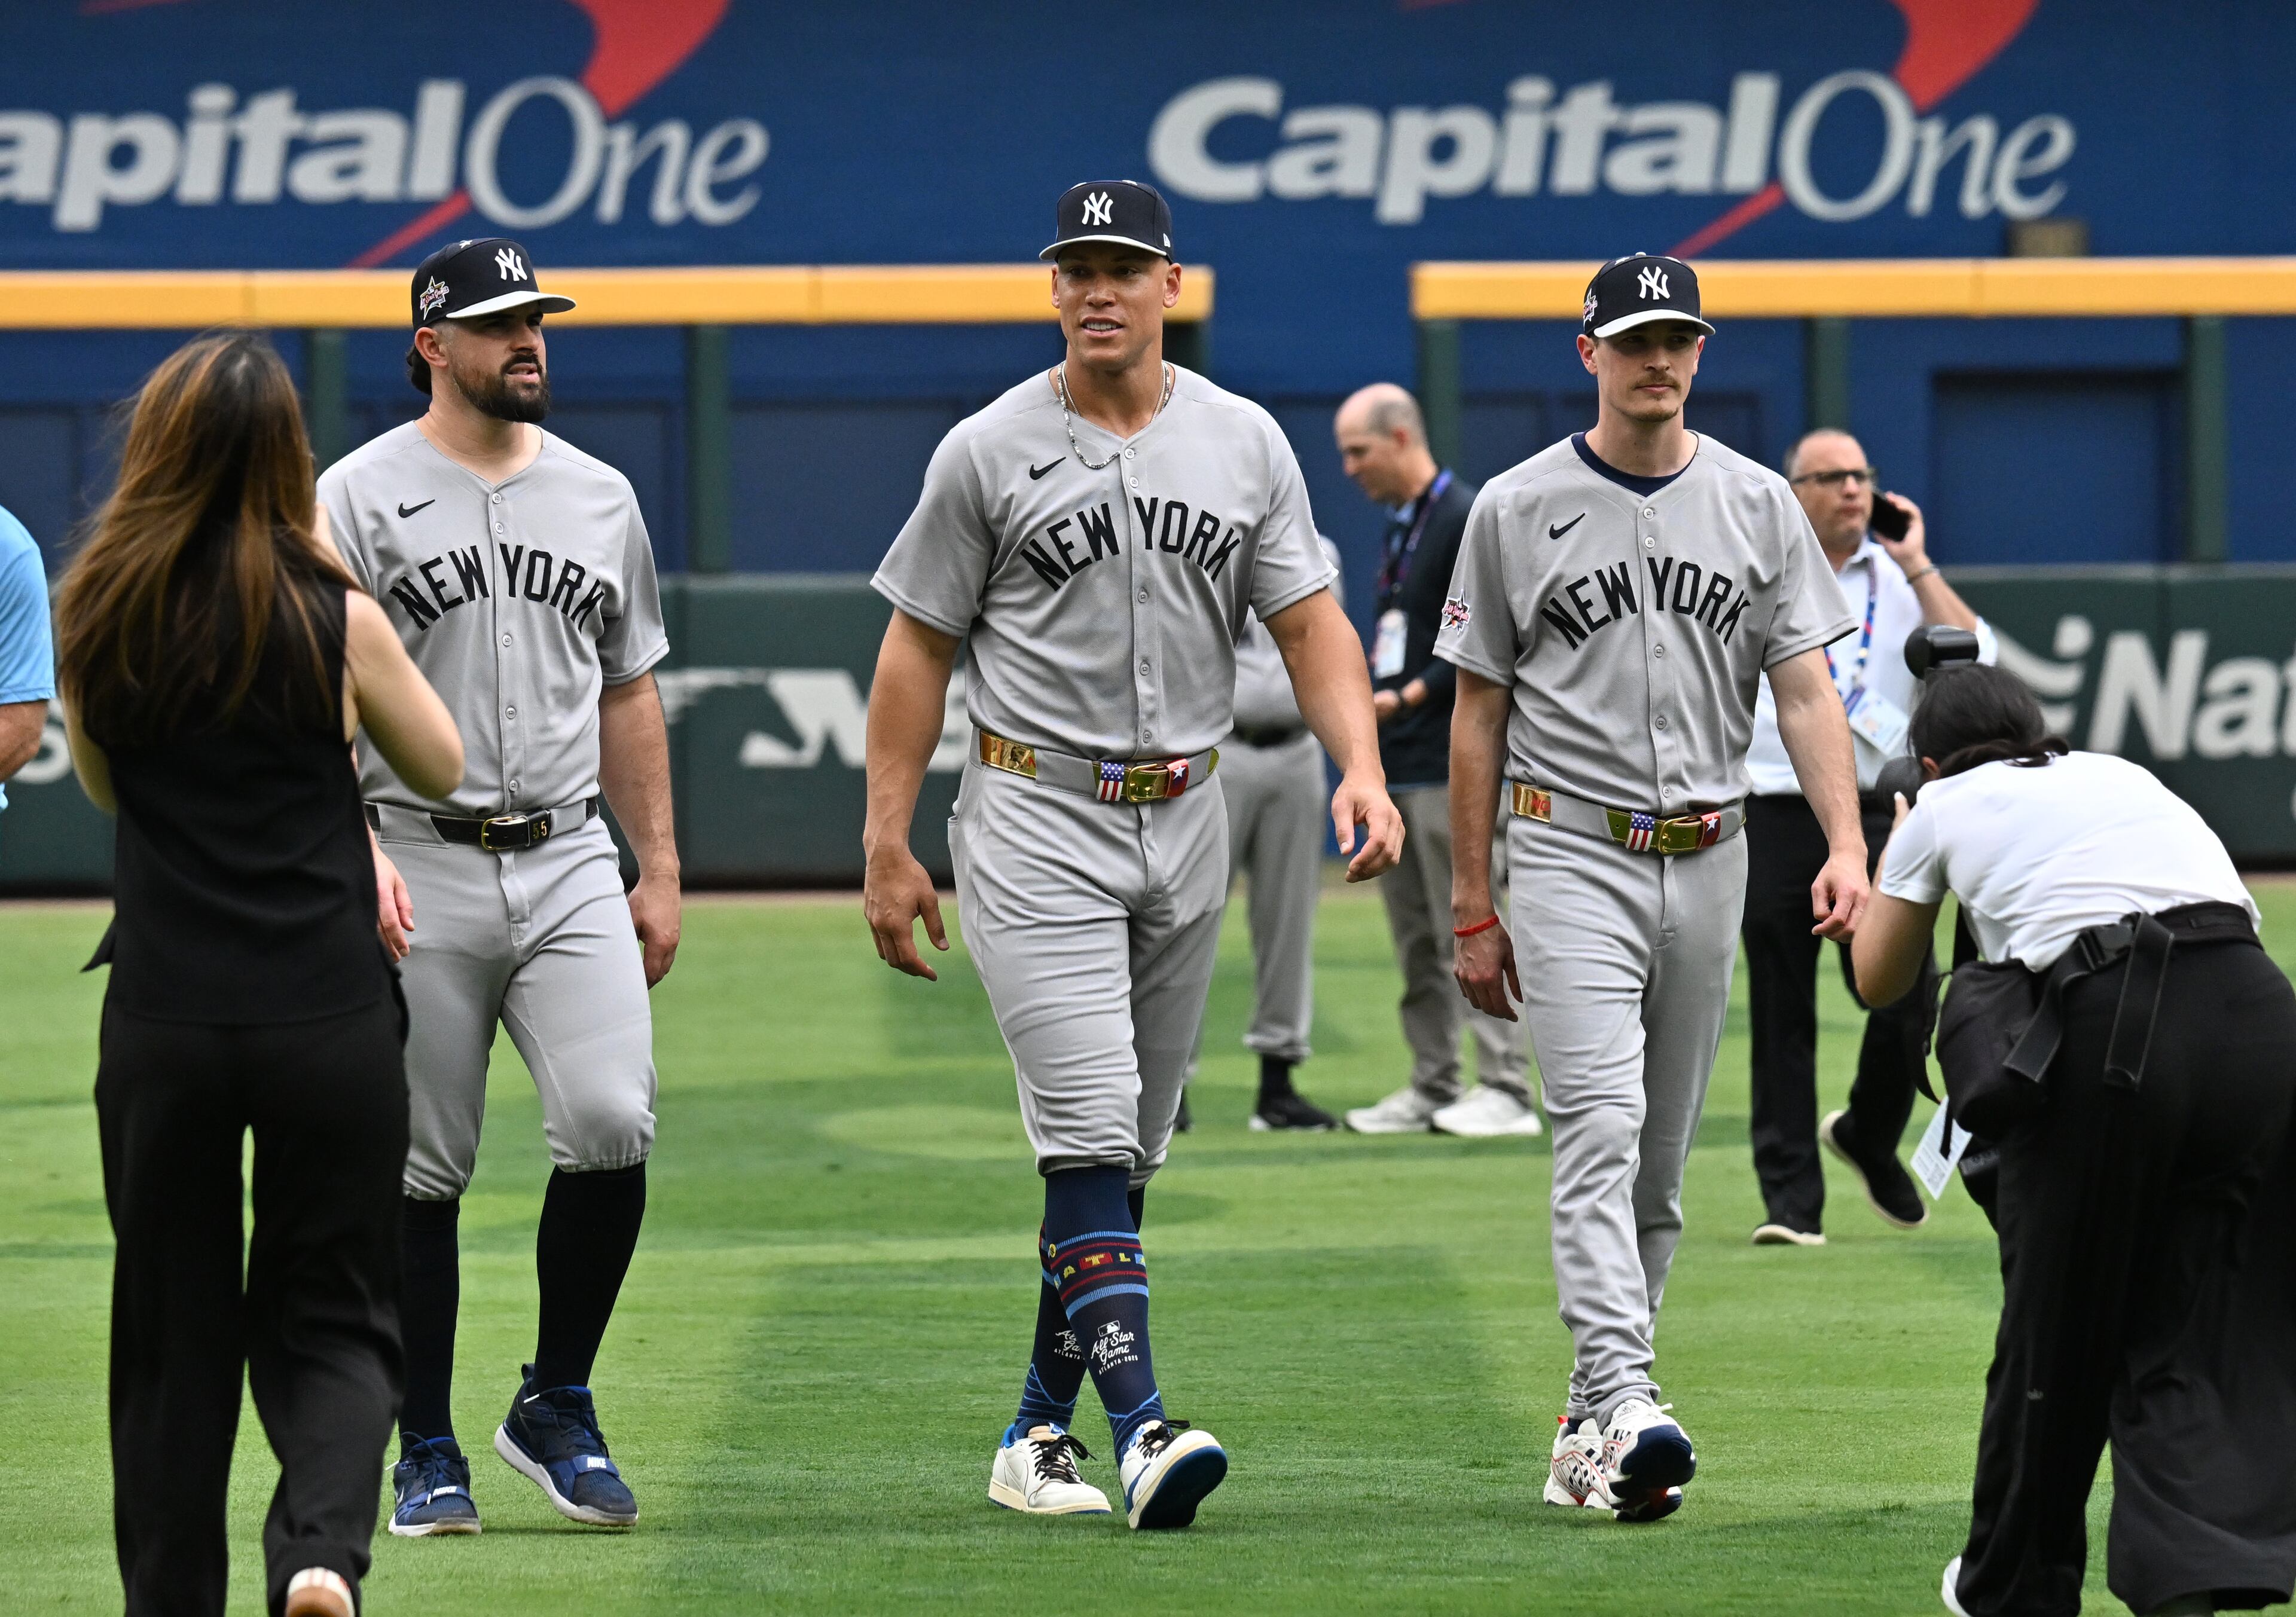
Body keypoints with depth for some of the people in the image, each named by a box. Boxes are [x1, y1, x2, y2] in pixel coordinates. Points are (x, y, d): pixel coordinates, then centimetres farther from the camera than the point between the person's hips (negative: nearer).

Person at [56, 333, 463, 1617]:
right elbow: (446, 769, 9)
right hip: (329, 1019, -2)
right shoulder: (337, 619, -7)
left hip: (161, 1023, 2)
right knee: (334, 1318, 8)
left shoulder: (97, 618, 0)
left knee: (171, 1331, 15)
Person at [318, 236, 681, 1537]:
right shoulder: (360, 498, -2)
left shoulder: (600, 496, 14)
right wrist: (357, 851, -21)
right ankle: (428, 1452, 11)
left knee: (613, 1123, -13)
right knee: (422, 1173, 1)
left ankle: (559, 1407, 4)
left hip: (571, 866, 3)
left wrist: (660, 874, 13)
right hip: (419, 867, -3)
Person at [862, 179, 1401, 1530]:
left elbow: (1311, 620, 4)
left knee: (1125, 1151, 9)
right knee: (1092, 1131, -16)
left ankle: (1039, 1436, 19)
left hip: (1186, 824, 4)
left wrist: (1362, 766, -14)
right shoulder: (990, 452, -2)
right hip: (1038, 823, -4)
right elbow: (920, 648, 1)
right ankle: (1143, 1429, -25)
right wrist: (888, 848, -3)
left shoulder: (1244, 443, 6)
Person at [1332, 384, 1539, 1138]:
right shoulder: (1398, 528, 19)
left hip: (1451, 762, -9)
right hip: (1396, 764, 9)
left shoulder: (1467, 520, -10)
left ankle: (1506, 1088, -8)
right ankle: (1432, 1087, 13)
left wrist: (1409, 695, -19)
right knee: (1416, 940, 10)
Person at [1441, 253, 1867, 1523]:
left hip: (1706, 866, 4)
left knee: (1662, 1159, 9)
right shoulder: (1517, 509, 0)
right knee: (1602, 1123, -19)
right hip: (1569, 856, -4)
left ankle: (1591, 1418, 19)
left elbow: (1805, 689, 2)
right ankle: (1626, 1410, -31)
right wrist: (1472, 910, 1)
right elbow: (1479, 714, 4)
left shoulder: (1757, 504, 7)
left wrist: (1847, 845, -13)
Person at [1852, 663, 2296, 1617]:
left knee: (2058, 1326, 14)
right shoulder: (2123, 775, 31)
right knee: (2202, 1332, 10)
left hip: (2111, 1034, -3)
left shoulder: (1946, 807, 21)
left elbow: (1879, 982, 33)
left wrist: (1897, 848, 51)